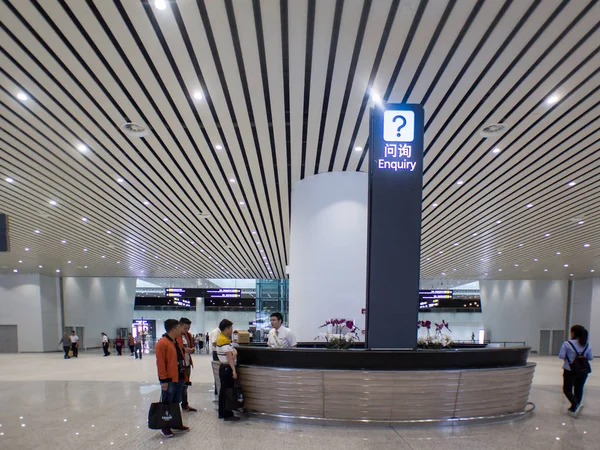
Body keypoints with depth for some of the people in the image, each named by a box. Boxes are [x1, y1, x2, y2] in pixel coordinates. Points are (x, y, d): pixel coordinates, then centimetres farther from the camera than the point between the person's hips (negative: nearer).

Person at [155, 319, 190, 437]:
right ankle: (165, 426, 14)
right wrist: (163, 380, -20)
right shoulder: (162, 343, -17)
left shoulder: (176, 341, 13)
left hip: (179, 378, 9)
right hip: (169, 380, -9)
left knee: (176, 403, 18)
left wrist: (183, 372, 18)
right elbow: (160, 363, -19)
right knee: (167, 404, 3)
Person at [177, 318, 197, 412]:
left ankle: (185, 405, 25)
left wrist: (191, 349, 3)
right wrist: (184, 350, -22)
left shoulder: (188, 335, 13)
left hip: (187, 364, 8)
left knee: (185, 385, 16)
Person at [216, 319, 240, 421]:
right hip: (227, 368, -11)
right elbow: (229, 356, -23)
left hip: (223, 368, 11)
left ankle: (222, 413, 25)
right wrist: (233, 370, -25)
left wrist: (234, 351, -9)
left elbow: (232, 350, 15)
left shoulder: (221, 338, 14)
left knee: (223, 390, 16)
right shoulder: (224, 340, -18)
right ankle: (227, 414, 1)